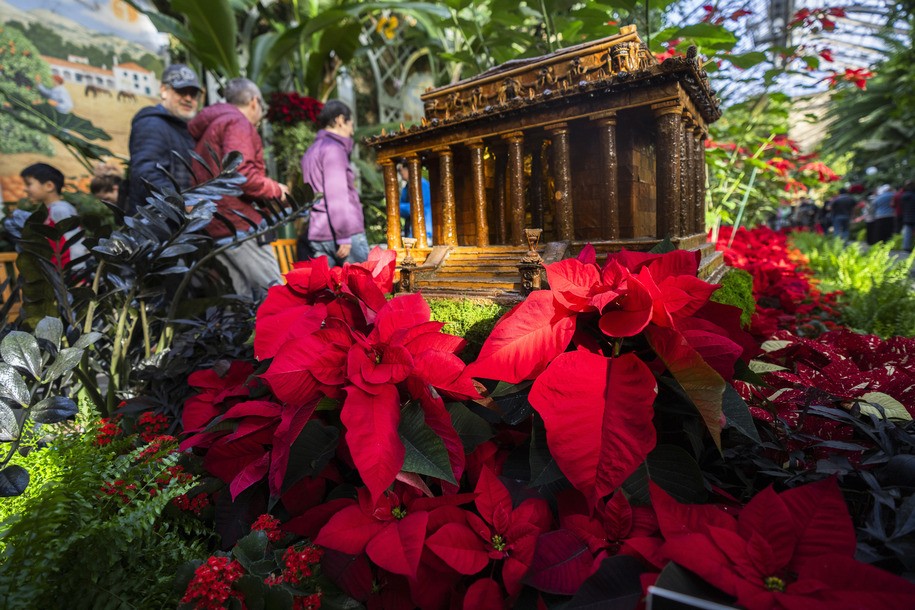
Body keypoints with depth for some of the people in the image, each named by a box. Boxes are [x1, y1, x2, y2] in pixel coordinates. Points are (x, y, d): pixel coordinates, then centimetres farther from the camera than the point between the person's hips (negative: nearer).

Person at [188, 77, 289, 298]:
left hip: (214, 228, 10)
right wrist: (276, 189, -5)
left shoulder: (211, 126, 26)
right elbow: (241, 174, -19)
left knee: (244, 296, 8)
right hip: (237, 223, -10)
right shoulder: (238, 123, -4)